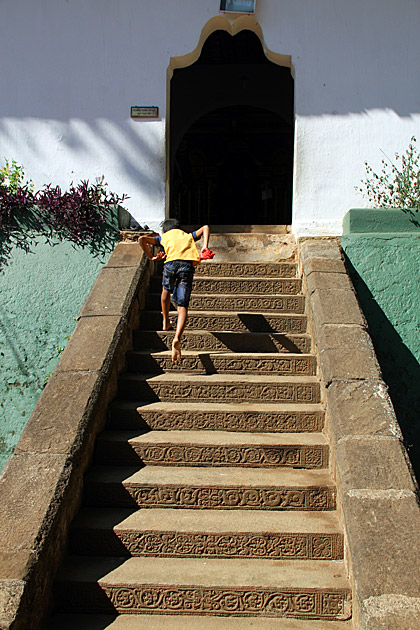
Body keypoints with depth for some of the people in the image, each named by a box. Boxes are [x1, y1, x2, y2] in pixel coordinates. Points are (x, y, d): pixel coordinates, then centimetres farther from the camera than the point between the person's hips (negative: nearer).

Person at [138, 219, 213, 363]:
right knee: (182, 306, -3)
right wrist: (205, 247, 9)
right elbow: (205, 228, 20)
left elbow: (141, 239, 19)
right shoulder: (189, 236, 36)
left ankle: (166, 321, 41)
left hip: (171, 263, 0)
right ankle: (177, 337, -25)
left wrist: (151, 257, 25)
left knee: (166, 290, 33)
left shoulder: (163, 237, 31)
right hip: (188, 265, 0)